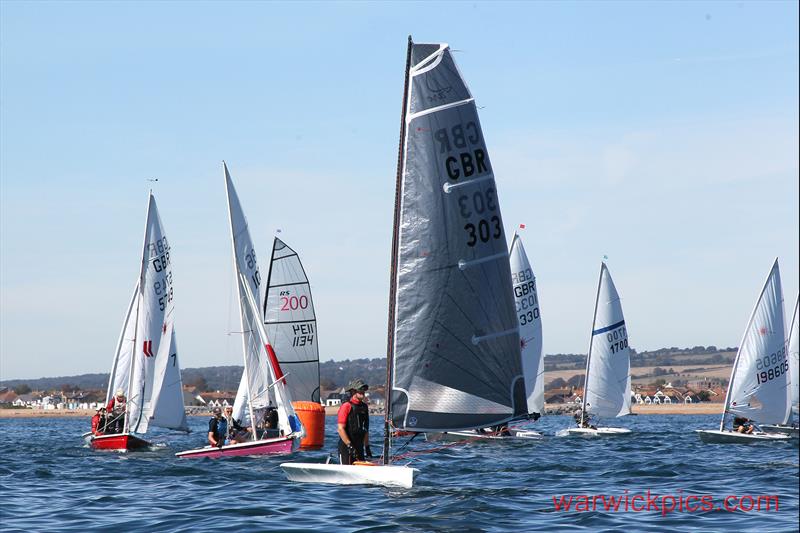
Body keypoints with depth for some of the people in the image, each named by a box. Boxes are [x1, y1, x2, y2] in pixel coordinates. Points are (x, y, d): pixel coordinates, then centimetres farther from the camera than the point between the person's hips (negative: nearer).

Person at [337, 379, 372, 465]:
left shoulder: (364, 407, 14)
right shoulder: (346, 406, -9)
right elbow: (340, 429, -15)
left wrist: (367, 447, 16)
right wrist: (349, 445, -19)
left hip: (359, 447, 7)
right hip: (346, 447, -7)